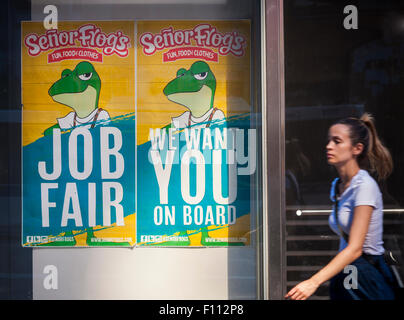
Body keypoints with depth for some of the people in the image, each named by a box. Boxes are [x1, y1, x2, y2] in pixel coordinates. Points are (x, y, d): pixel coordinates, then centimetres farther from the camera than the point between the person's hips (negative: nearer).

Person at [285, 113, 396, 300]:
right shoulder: (337, 186, 9)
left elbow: (355, 248, -23)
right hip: (344, 277, 7)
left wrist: (313, 282, -32)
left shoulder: (364, 186, -16)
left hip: (367, 280, -7)